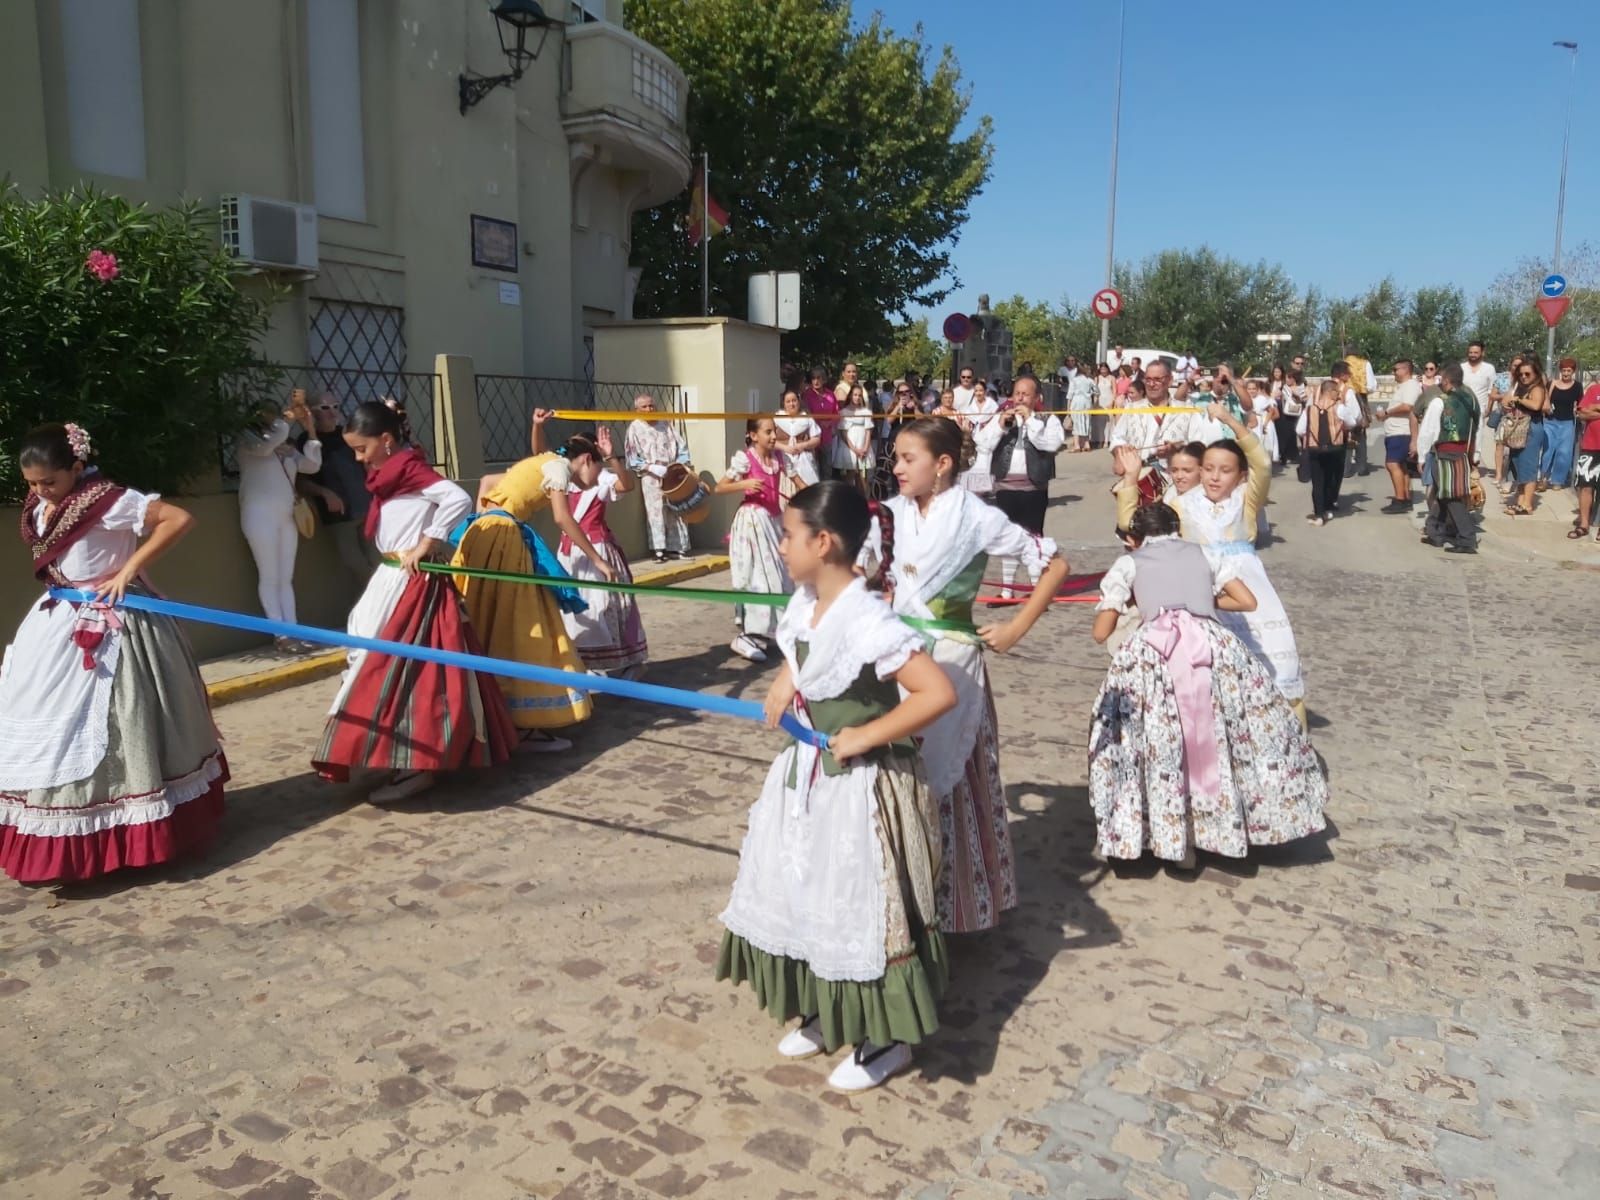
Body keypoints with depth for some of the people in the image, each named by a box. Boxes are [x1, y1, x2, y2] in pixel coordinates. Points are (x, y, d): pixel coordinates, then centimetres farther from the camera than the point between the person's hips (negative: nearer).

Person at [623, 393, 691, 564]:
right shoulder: (635, 428, -3)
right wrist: (652, 468, -16)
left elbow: (681, 446, 9)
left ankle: (676, 547, 13)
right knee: (655, 513, -6)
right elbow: (632, 457, -6)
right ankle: (658, 549, -4)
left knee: (675, 511, 6)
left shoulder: (665, 424, 8)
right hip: (650, 477, -4)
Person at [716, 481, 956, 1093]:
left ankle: (887, 1040, 29)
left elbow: (938, 693, -33)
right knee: (803, 898, 19)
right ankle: (826, 1015, 41)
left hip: (861, 789, -9)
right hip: (807, 775, 9)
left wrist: (865, 736, -24)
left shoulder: (868, 622, -28)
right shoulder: (805, 602, 0)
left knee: (859, 910, 5)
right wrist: (785, 681, 3)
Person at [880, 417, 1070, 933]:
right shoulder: (894, 514, 2)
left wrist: (1016, 629, -7)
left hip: (951, 662, -5)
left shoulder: (976, 517, -11)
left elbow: (1054, 564, -6)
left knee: (948, 778, 2)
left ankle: (958, 902, 20)